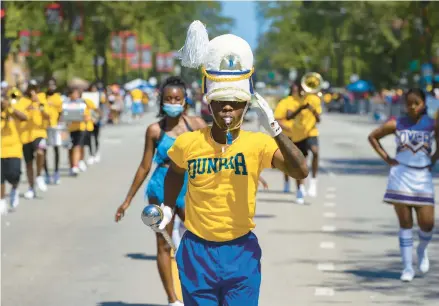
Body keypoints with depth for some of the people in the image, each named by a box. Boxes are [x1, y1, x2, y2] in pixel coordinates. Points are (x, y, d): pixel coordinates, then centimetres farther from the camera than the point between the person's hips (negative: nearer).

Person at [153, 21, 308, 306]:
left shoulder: (257, 144, -13)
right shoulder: (188, 143, -6)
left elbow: (301, 172, -29)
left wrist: (274, 129, -37)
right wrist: (168, 207, 19)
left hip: (241, 254, -1)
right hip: (197, 252, 1)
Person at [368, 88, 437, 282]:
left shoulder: (432, 125, -2)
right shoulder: (397, 125, -1)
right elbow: (373, 137, 9)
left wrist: (433, 161, -3)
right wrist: (386, 158, 2)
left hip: (423, 178, 0)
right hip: (401, 177, 0)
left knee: (427, 223, -3)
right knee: (405, 223, 1)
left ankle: (422, 250, 29)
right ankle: (407, 267, 6)